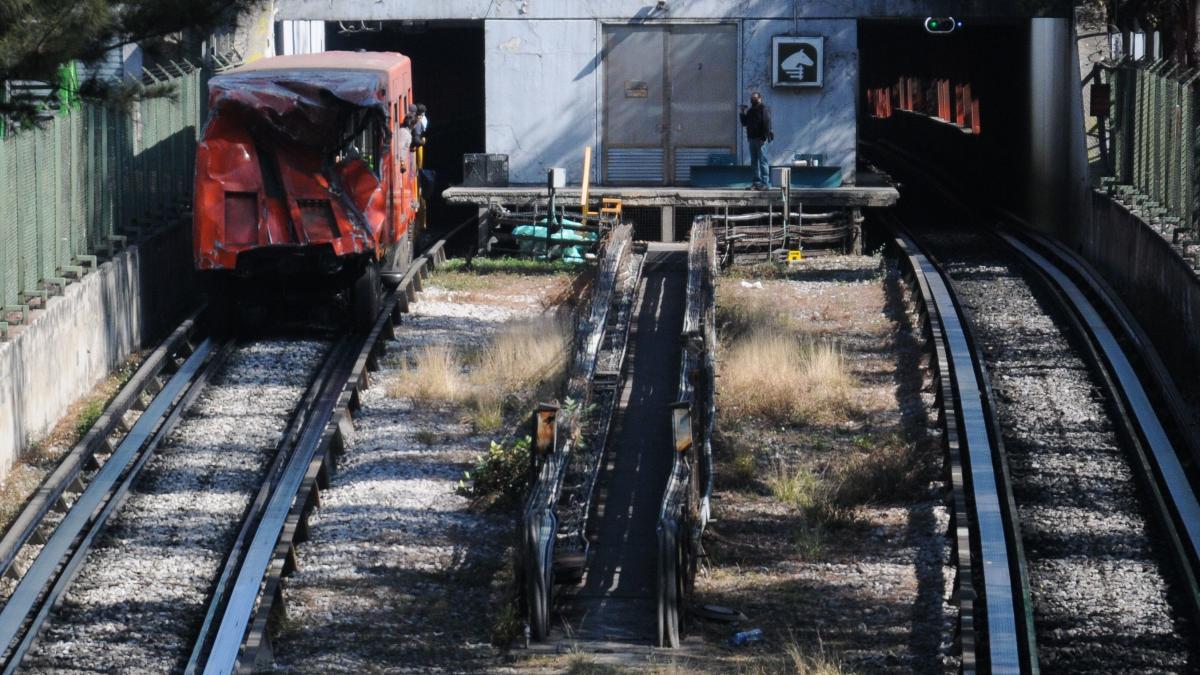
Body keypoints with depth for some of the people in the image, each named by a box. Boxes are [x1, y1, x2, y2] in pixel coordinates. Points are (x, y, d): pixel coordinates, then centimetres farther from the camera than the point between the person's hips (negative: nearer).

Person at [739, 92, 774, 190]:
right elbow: (744, 123, 22)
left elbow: (767, 123, -14)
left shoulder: (763, 109, -6)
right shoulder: (750, 111, 19)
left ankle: (765, 183, -10)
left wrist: (764, 138, -21)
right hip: (752, 138, 9)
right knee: (754, 162, 9)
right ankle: (757, 182, 13)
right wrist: (743, 114, 5)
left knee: (762, 161, -9)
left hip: (760, 139, -9)